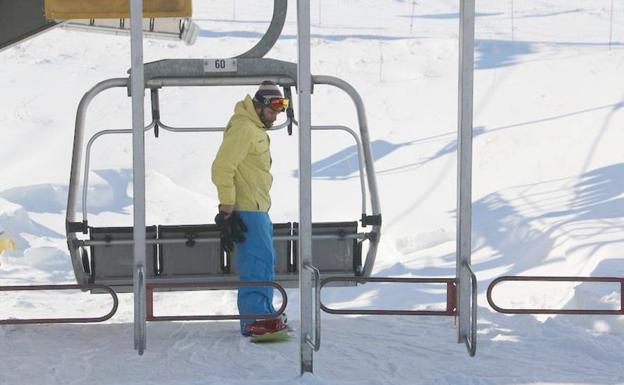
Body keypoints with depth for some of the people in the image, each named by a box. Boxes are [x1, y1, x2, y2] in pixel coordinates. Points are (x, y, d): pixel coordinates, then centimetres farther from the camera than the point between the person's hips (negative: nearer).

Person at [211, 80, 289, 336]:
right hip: (246, 211, -10)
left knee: (265, 262, 15)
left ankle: (264, 314, 22)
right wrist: (227, 212, -23)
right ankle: (252, 320, -11)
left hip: (258, 209, 10)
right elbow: (222, 168, -21)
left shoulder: (257, 130, 19)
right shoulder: (243, 128, -14)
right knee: (258, 263, -12)